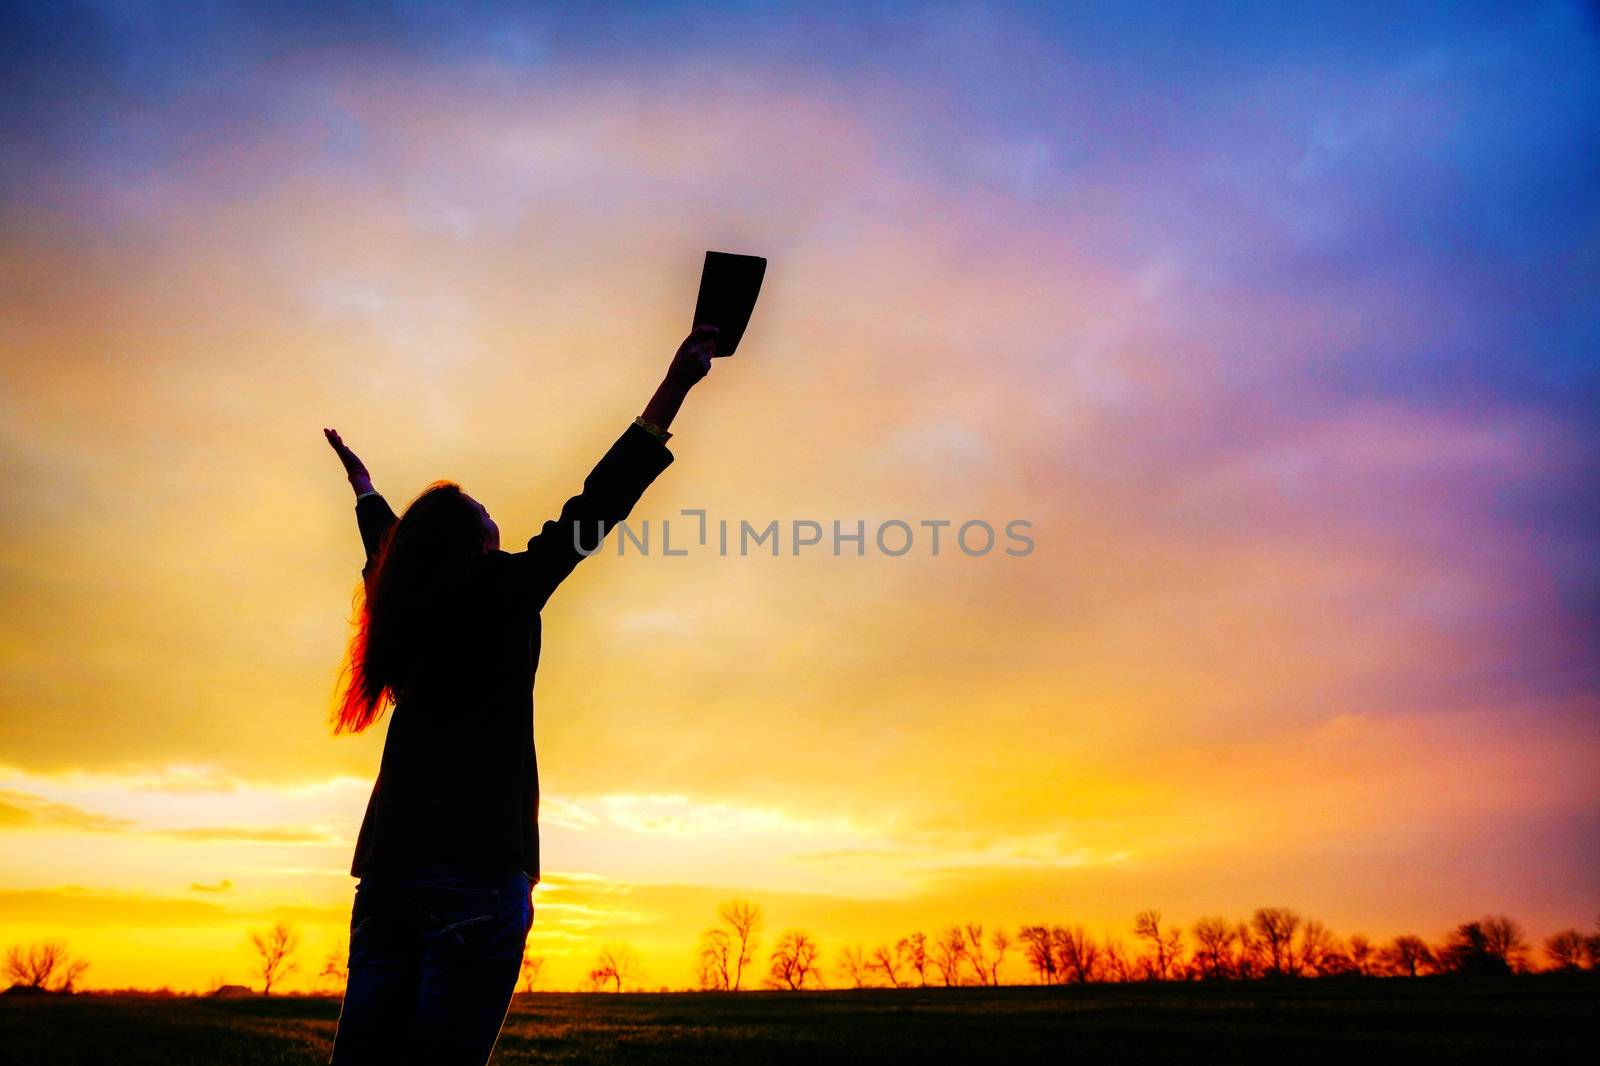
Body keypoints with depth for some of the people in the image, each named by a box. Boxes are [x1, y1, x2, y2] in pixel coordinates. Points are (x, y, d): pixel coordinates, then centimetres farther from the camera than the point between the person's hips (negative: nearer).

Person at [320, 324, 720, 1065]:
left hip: (387, 865, 7)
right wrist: (675, 386, 0)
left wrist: (360, 482, 57)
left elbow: (388, 543, 35)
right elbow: (595, 506, -3)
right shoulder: (500, 592, -2)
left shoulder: (405, 604, 14)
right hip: (475, 865, -6)